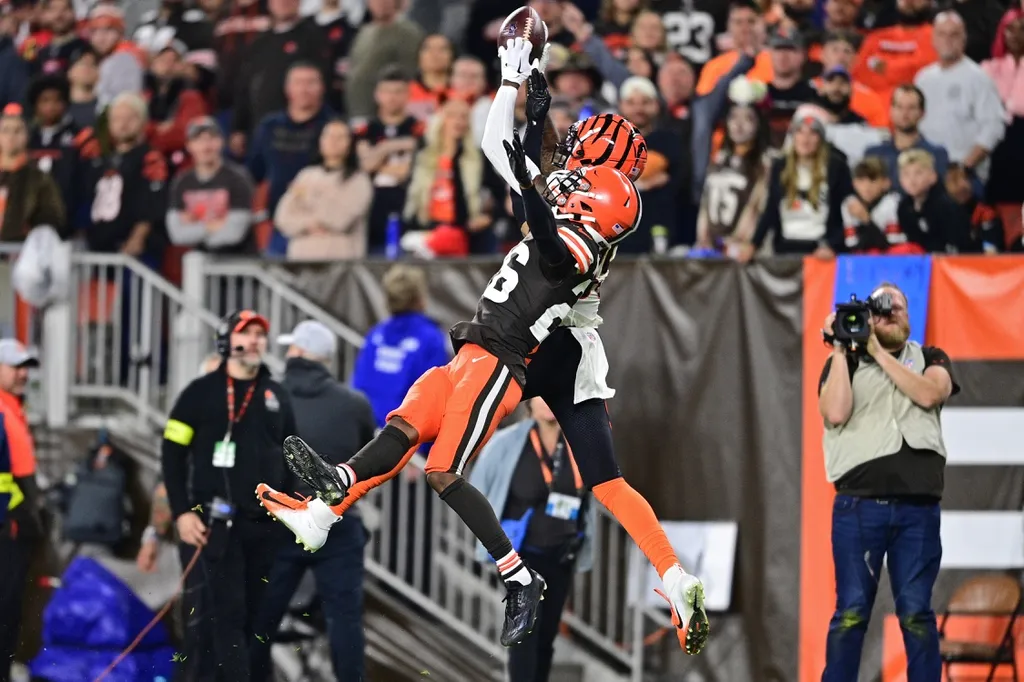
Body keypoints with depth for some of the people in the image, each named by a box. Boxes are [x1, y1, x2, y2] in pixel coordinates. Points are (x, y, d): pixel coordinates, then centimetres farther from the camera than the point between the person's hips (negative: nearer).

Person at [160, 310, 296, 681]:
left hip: (268, 525, 4)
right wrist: (182, 512, -8)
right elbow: (172, 454, 0)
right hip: (219, 523, -4)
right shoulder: (202, 392, 1)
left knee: (257, 615, 5)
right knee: (229, 614, -11)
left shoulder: (278, 396, 13)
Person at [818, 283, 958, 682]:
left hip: (917, 507, 1)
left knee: (916, 614, -1)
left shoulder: (931, 360, 16)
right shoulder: (844, 363, 13)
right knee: (851, 612, -4)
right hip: (859, 505, -1)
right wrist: (842, 349, -1)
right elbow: (835, 413, -6)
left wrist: (879, 352, -4)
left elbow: (929, 394, -6)